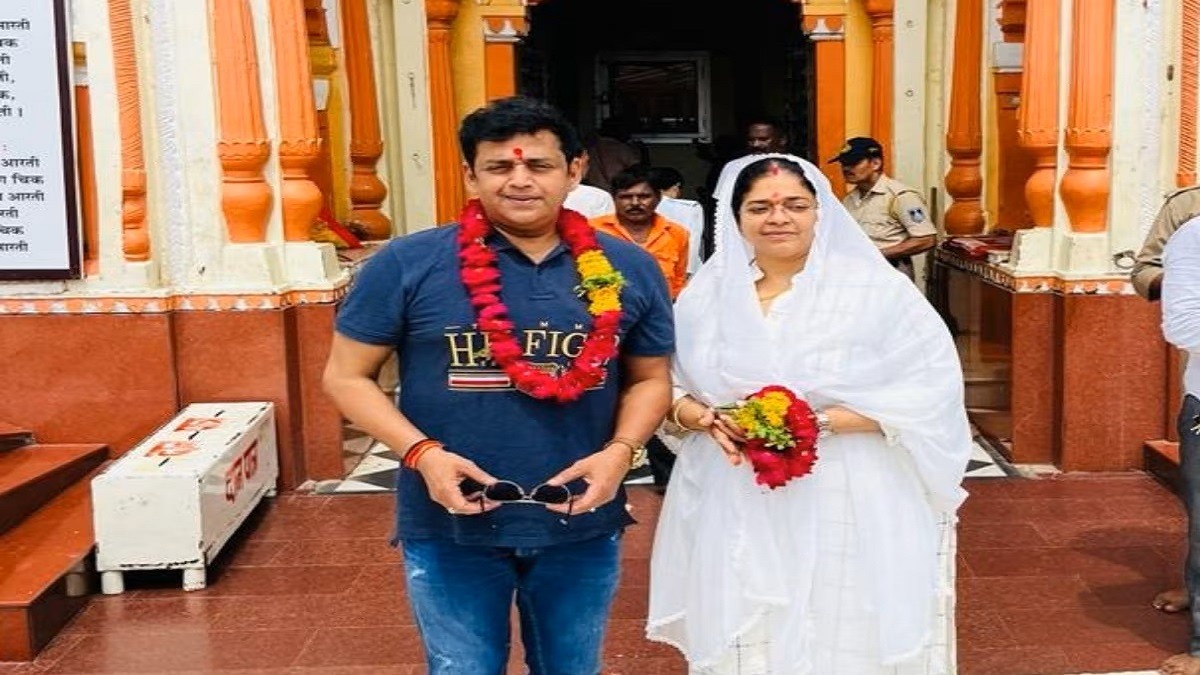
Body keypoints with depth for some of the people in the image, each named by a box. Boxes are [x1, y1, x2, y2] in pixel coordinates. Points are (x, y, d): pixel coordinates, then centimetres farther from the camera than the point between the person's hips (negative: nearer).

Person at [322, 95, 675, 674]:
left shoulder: (627, 269, -1)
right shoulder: (409, 264, -10)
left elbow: (651, 379, 8)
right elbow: (346, 375, -4)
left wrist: (619, 451, -12)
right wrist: (421, 453, -19)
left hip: (582, 527, 3)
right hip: (450, 529, -2)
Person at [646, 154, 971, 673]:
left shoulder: (874, 287, -4)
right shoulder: (705, 294, 7)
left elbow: (932, 387, -9)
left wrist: (823, 421, -18)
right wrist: (706, 419, -12)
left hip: (848, 512, -3)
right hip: (735, 514, 3)